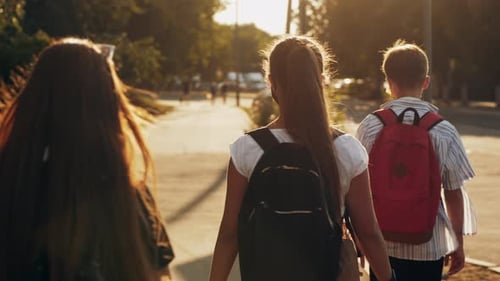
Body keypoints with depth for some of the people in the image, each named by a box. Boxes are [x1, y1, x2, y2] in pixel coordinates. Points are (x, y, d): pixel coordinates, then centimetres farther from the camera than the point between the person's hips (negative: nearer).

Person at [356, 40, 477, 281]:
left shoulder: (370, 127, -6)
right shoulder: (444, 132, -7)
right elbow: (453, 193, -3)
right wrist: (458, 243, 11)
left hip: (383, 244, 1)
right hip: (428, 247, -1)